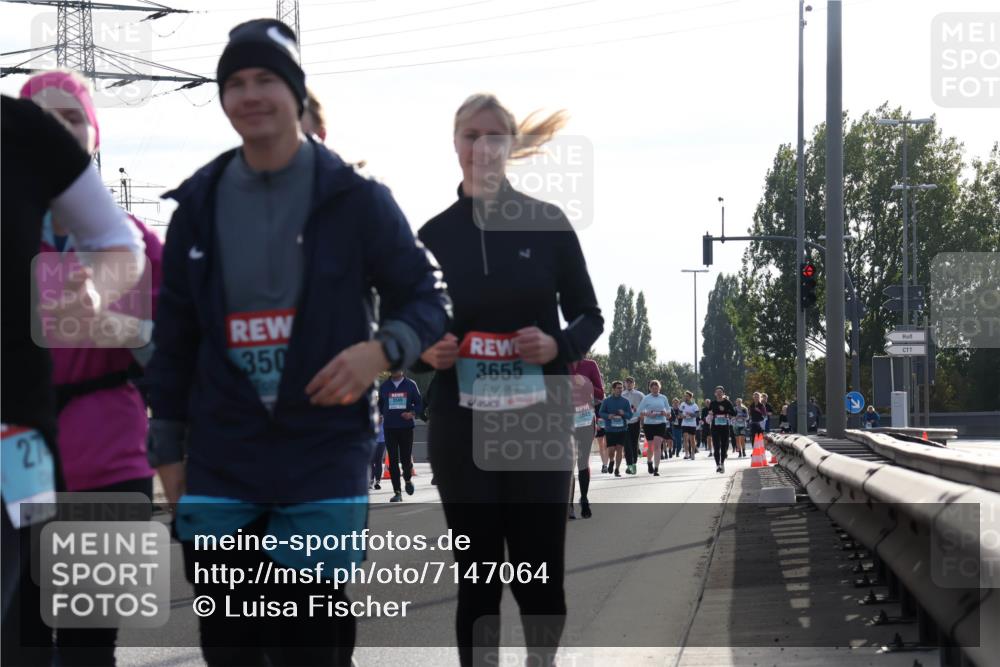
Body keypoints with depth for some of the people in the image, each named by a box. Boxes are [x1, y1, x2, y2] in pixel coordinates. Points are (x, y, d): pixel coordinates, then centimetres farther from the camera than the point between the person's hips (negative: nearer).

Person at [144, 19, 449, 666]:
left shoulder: (354, 198, -1)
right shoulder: (199, 204, 9)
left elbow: (426, 297, 3)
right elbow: (174, 336, 14)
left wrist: (383, 349, -18)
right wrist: (169, 450, 11)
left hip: (325, 455, -3)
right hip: (222, 461, 3)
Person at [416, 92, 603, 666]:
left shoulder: (548, 223, 1)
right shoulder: (435, 234, 5)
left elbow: (588, 316, 7)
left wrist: (558, 346, -13)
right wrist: (428, 353, -9)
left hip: (539, 423, -1)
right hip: (462, 427, 1)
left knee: (540, 575, 1)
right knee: (478, 576, 3)